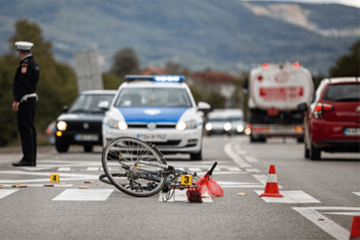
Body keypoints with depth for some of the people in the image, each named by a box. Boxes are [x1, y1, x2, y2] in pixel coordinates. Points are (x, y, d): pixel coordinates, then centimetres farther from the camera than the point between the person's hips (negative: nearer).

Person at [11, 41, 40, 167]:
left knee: (25, 129, -10)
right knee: (30, 129, 10)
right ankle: (32, 159, 12)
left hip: (25, 100, -10)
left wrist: (17, 100, -22)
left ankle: (27, 158, -13)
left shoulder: (25, 64, -14)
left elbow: (23, 84, -21)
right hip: (33, 98, 10)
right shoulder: (34, 64, 17)